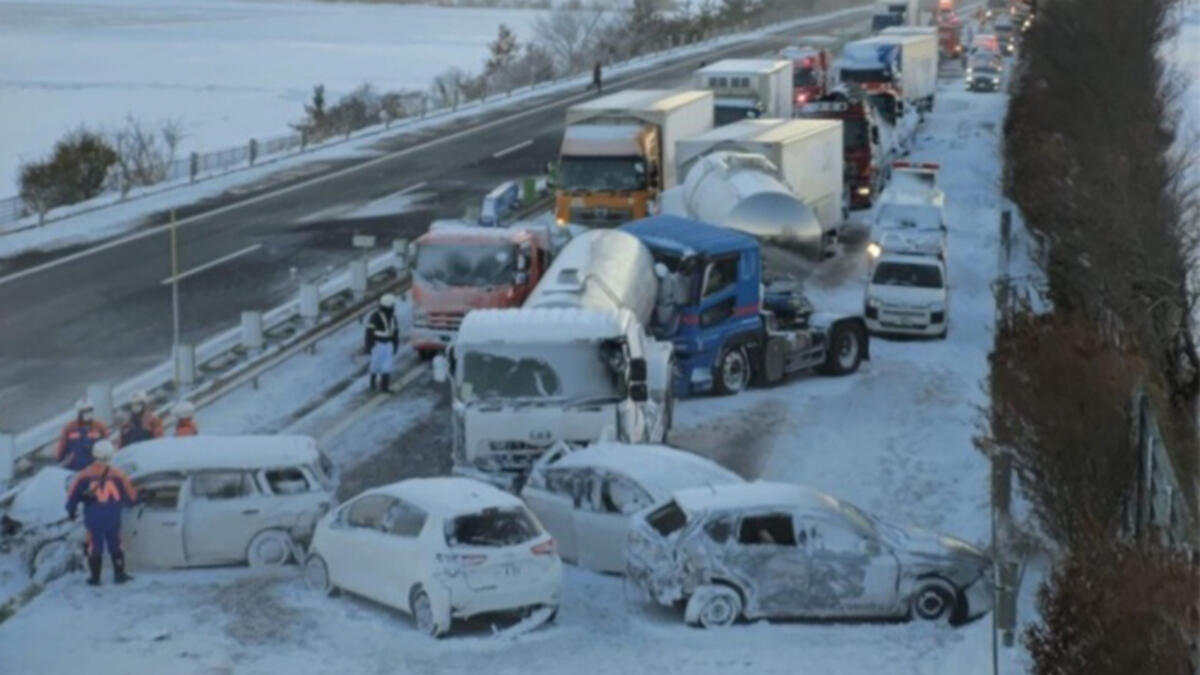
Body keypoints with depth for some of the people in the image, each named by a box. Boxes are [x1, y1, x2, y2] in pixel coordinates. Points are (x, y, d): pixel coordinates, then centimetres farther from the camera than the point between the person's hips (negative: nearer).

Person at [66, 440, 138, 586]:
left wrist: (71, 510, 16)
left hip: (93, 519, 0)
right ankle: (119, 574, 14)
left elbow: (72, 495, 1)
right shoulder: (118, 475, -7)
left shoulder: (84, 476, -5)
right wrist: (131, 501, 25)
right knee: (115, 545, 13)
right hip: (113, 519, 0)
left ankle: (95, 577, 9)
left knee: (95, 546, 8)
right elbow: (130, 496, 2)